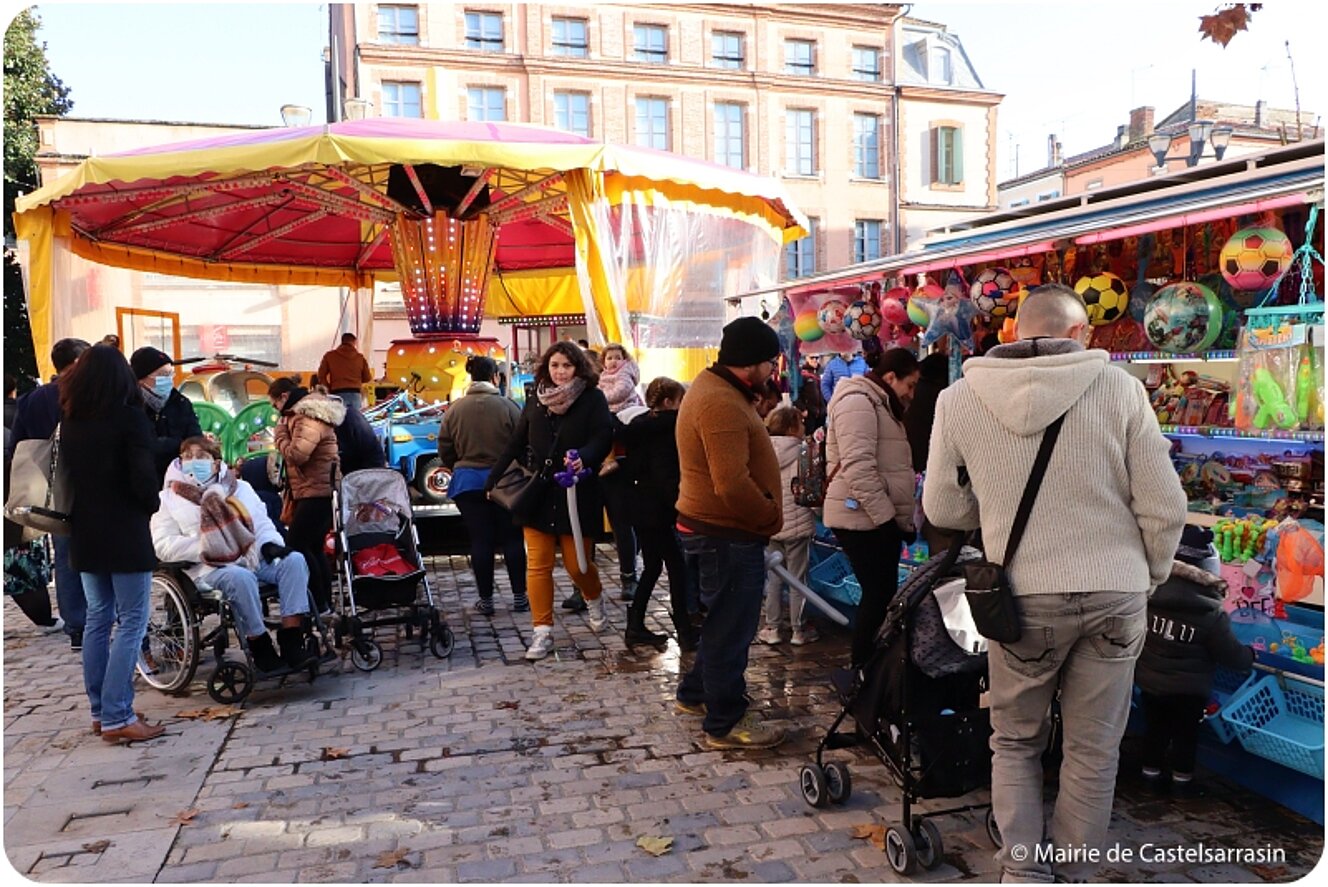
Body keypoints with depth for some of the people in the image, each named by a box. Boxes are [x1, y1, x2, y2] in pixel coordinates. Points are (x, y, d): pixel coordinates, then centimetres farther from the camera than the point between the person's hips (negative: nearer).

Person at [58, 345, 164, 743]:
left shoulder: (69, 419, 7)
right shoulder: (129, 416, -12)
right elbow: (143, 478, -16)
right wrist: (152, 506, 1)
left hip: (84, 532, 7)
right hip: (124, 532, -7)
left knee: (98, 619, 14)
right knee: (131, 623, -3)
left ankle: (100, 711, 20)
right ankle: (117, 717, -5)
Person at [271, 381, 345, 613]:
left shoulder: (308, 418, -15)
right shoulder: (300, 415, 19)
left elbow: (297, 455, -23)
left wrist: (281, 436, -8)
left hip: (317, 494, -11)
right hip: (314, 492, 11)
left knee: (296, 546, -10)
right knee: (314, 548, 13)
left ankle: (319, 602, -7)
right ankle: (325, 601, 18)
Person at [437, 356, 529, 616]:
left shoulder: (455, 409, -2)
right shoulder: (508, 406, -10)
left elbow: (445, 450, 4)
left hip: (467, 481, 2)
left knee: (480, 540, 6)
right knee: (512, 538, 8)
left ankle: (485, 600, 11)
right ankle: (519, 597, 12)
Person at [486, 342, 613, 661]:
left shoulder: (593, 399, -3)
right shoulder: (535, 402, 9)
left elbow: (604, 437, -16)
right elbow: (515, 446, 13)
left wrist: (584, 458, -36)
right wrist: (493, 481, 13)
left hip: (576, 495, -3)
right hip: (538, 494, 4)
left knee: (577, 563, 1)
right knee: (538, 565, 1)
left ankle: (594, 598, 35)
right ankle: (542, 632, 11)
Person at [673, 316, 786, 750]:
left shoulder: (715, 387, 11)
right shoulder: (722, 404, -24)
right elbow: (733, 484, -30)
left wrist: (765, 514, 9)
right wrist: (772, 517, -15)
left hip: (719, 527, 11)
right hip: (728, 533, -11)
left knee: (725, 619, 23)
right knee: (732, 625, 2)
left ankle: (696, 693, 38)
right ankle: (726, 722, 15)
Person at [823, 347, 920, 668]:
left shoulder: (878, 404, 21)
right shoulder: (859, 403, -13)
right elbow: (858, 469, -23)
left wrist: (902, 518, 22)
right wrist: (886, 517, -21)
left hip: (879, 519, 10)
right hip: (863, 520, -10)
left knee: (881, 595, 12)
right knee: (879, 596, -8)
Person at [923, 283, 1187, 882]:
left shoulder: (959, 399, -5)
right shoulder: (1119, 388, -6)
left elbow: (943, 508, 3)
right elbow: (1164, 506, -3)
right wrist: (1147, 578, 14)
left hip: (1024, 595, 0)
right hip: (1116, 594, 1)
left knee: (1016, 743, 19)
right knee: (1093, 751, 16)